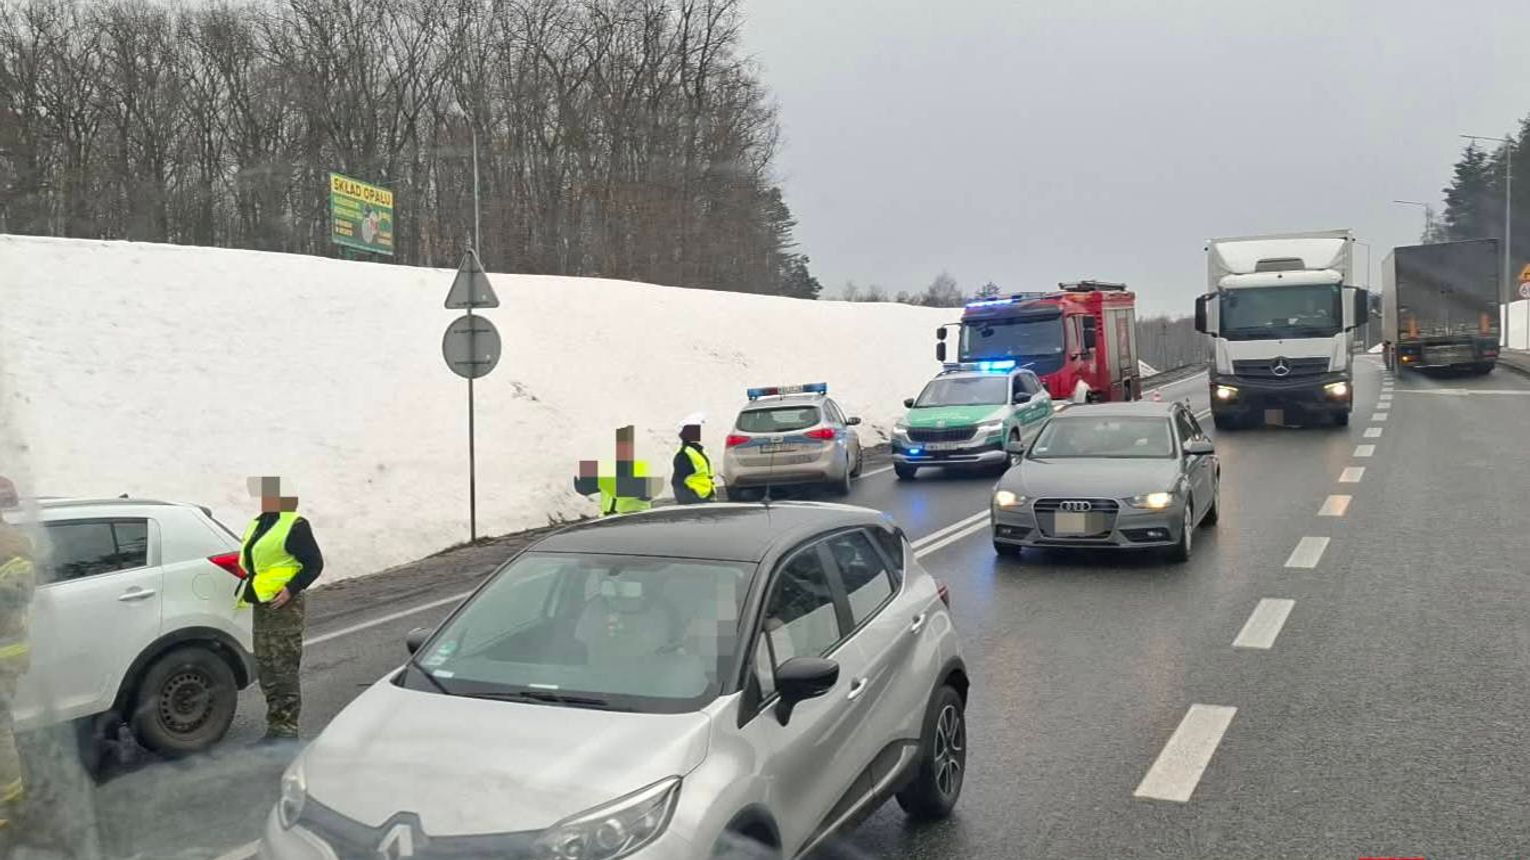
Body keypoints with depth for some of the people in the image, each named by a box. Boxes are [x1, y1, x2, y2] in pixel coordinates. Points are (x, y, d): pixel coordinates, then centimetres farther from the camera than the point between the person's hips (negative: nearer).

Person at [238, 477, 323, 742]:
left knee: (284, 670, -5)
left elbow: (314, 563, -12)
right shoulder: (257, 524, 15)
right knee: (265, 669, 13)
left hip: (284, 607, -9)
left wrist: (291, 590, -20)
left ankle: (286, 729, 1)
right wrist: (247, 589, 12)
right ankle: (275, 727, 22)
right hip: (261, 606, 9)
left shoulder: (295, 525, -11)